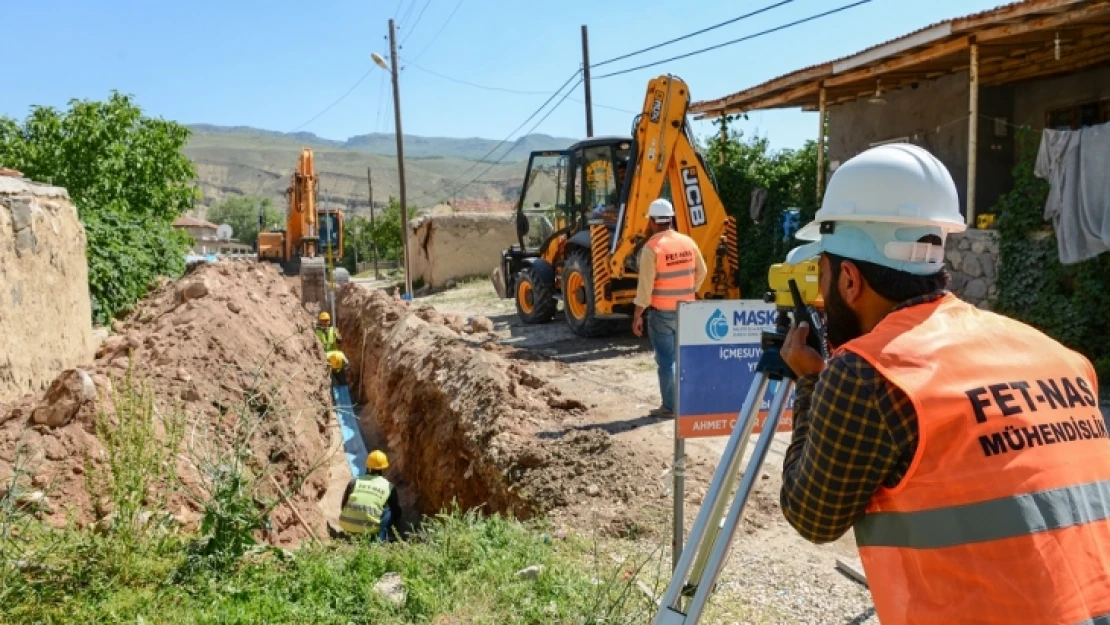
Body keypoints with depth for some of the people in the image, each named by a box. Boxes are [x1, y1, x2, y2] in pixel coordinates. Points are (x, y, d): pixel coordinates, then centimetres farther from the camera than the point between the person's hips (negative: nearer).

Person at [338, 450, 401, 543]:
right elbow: (397, 513, 14)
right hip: (370, 530, -4)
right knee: (389, 511, 17)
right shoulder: (389, 487, 3)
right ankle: (381, 539, 8)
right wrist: (388, 525, 35)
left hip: (348, 526, 4)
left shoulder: (354, 482, 8)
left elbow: (343, 506, 17)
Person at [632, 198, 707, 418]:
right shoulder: (687, 242, 4)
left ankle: (670, 406, 4)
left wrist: (638, 315, -12)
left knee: (666, 359, 1)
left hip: (661, 312, -6)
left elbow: (645, 285, -17)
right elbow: (701, 272, 12)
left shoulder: (652, 247, -15)